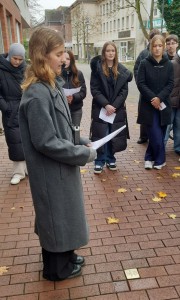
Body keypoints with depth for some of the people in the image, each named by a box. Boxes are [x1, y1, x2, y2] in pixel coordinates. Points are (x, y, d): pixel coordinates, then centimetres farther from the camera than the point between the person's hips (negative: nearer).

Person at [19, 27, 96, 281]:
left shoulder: (52, 85, 5)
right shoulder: (37, 94, -25)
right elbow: (46, 142, -26)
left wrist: (81, 142, 2)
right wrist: (84, 154, -18)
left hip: (60, 168, 9)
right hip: (51, 172, -9)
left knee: (63, 214, 23)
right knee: (56, 216, 10)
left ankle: (65, 256, 46)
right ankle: (57, 268, 35)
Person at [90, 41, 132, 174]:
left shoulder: (122, 70, 4)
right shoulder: (97, 68, -2)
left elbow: (124, 90, 1)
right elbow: (94, 90, -7)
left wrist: (114, 106, -12)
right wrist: (106, 105, -17)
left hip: (117, 109, 2)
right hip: (100, 108, -2)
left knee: (114, 136, 7)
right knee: (101, 136, 0)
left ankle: (110, 159, 24)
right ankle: (100, 161, 15)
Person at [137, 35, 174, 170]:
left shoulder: (168, 64, 4)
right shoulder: (144, 63, -2)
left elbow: (170, 84, 0)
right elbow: (140, 83, -6)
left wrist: (159, 98, -15)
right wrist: (152, 98, -15)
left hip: (164, 105, 3)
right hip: (149, 105, -2)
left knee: (158, 134, 7)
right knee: (156, 135, -7)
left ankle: (150, 158, 26)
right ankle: (160, 160, 13)